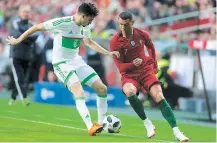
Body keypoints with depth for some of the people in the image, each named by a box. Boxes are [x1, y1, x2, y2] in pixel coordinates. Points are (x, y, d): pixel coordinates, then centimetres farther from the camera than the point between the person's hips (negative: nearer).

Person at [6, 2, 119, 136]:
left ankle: (101, 123, 15)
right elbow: (37, 27, -13)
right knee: (80, 93, -27)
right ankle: (91, 127, -27)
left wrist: (108, 53, 14)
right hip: (62, 64, -8)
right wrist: (18, 40, -4)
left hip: (77, 61, 8)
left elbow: (89, 42, 21)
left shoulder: (85, 27, 1)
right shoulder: (62, 23, -22)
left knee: (102, 89, 2)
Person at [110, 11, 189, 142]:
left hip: (146, 71, 2)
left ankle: (176, 132, -16)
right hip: (129, 74, -2)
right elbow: (120, 66, -13)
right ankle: (147, 123, -16)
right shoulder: (115, 42, -13)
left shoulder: (142, 35, -4)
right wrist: (133, 64, -32)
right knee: (130, 92, -35)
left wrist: (154, 63, 27)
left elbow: (151, 46, 20)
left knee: (159, 96, -18)